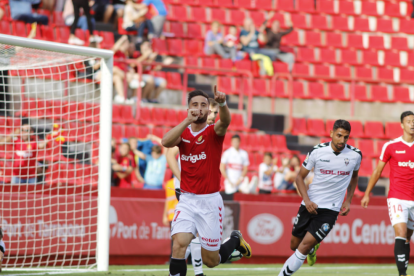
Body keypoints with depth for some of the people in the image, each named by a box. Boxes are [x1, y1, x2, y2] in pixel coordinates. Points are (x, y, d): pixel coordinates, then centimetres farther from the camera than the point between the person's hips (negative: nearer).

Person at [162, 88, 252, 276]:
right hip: (187, 201, 2)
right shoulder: (183, 133, 4)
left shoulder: (214, 132, -3)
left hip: (210, 201, -2)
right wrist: (188, 120, -27)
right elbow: (166, 142, -18)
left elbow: (225, 121, -27)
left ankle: (235, 240, 38)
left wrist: (222, 103, -49)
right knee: (179, 245, -22)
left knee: (211, 261, 8)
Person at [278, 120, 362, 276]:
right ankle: (312, 249, 45)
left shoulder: (355, 155, -5)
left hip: (330, 209, -2)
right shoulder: (317, 151, -8)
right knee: (294, 245, 12)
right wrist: (307, 200, -12)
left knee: (304, 246, -14)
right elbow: (300, 177, 2)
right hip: (310, 205, 2)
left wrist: (348, 201, 8)